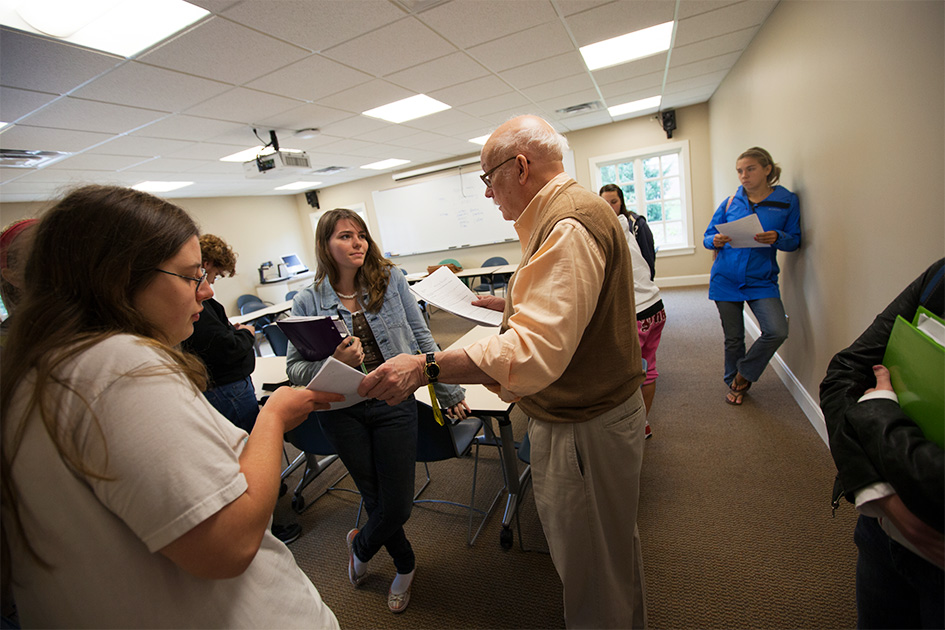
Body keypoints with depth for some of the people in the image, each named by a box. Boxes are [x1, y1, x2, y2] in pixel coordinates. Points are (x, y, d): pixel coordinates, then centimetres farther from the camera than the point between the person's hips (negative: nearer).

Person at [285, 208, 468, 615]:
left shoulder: (390, 280, -3)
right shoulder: (308, 301, -3)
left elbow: (421, 337, 0)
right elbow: (295, 368, -2)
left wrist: (449, 391, 2)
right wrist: (335, 362, -23)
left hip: (394, 402, 0)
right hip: (341, 410, 0)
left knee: (398, 507, 6)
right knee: (375, 500, 14)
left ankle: (360, 545, 44)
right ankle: (405, 566, 46)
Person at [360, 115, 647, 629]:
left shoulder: (567, 227, -25)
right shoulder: (569, 210, 12)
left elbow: (535, 352, -35)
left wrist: (428, 368, -36)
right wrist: (511, 304, 20)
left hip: (584, 426, -11)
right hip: (580, 409, 11)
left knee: (593, 566, 12)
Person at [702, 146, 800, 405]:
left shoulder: (786, 200, 2)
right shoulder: (731, 202, 3)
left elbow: (795, 240, 4)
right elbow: (707, 237, 5)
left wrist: (777, 238, -18)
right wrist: (716, 241, -18)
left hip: (761, 280, 0)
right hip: (726, 279, 0)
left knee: (777, 331, -18)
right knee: (733, 337, 7)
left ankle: (744, 375, 8)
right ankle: (734, 383, 29)